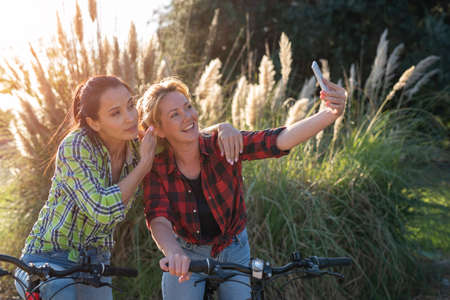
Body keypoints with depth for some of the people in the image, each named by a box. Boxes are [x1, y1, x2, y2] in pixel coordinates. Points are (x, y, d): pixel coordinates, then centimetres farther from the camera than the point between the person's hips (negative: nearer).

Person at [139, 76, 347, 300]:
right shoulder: (156, 169, -19)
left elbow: (279, 140, -34)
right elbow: (158, 219, -32)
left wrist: (330, 114, -50)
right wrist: (173, 253, -54)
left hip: (233, 251, 1)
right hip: (186, 255, -1)